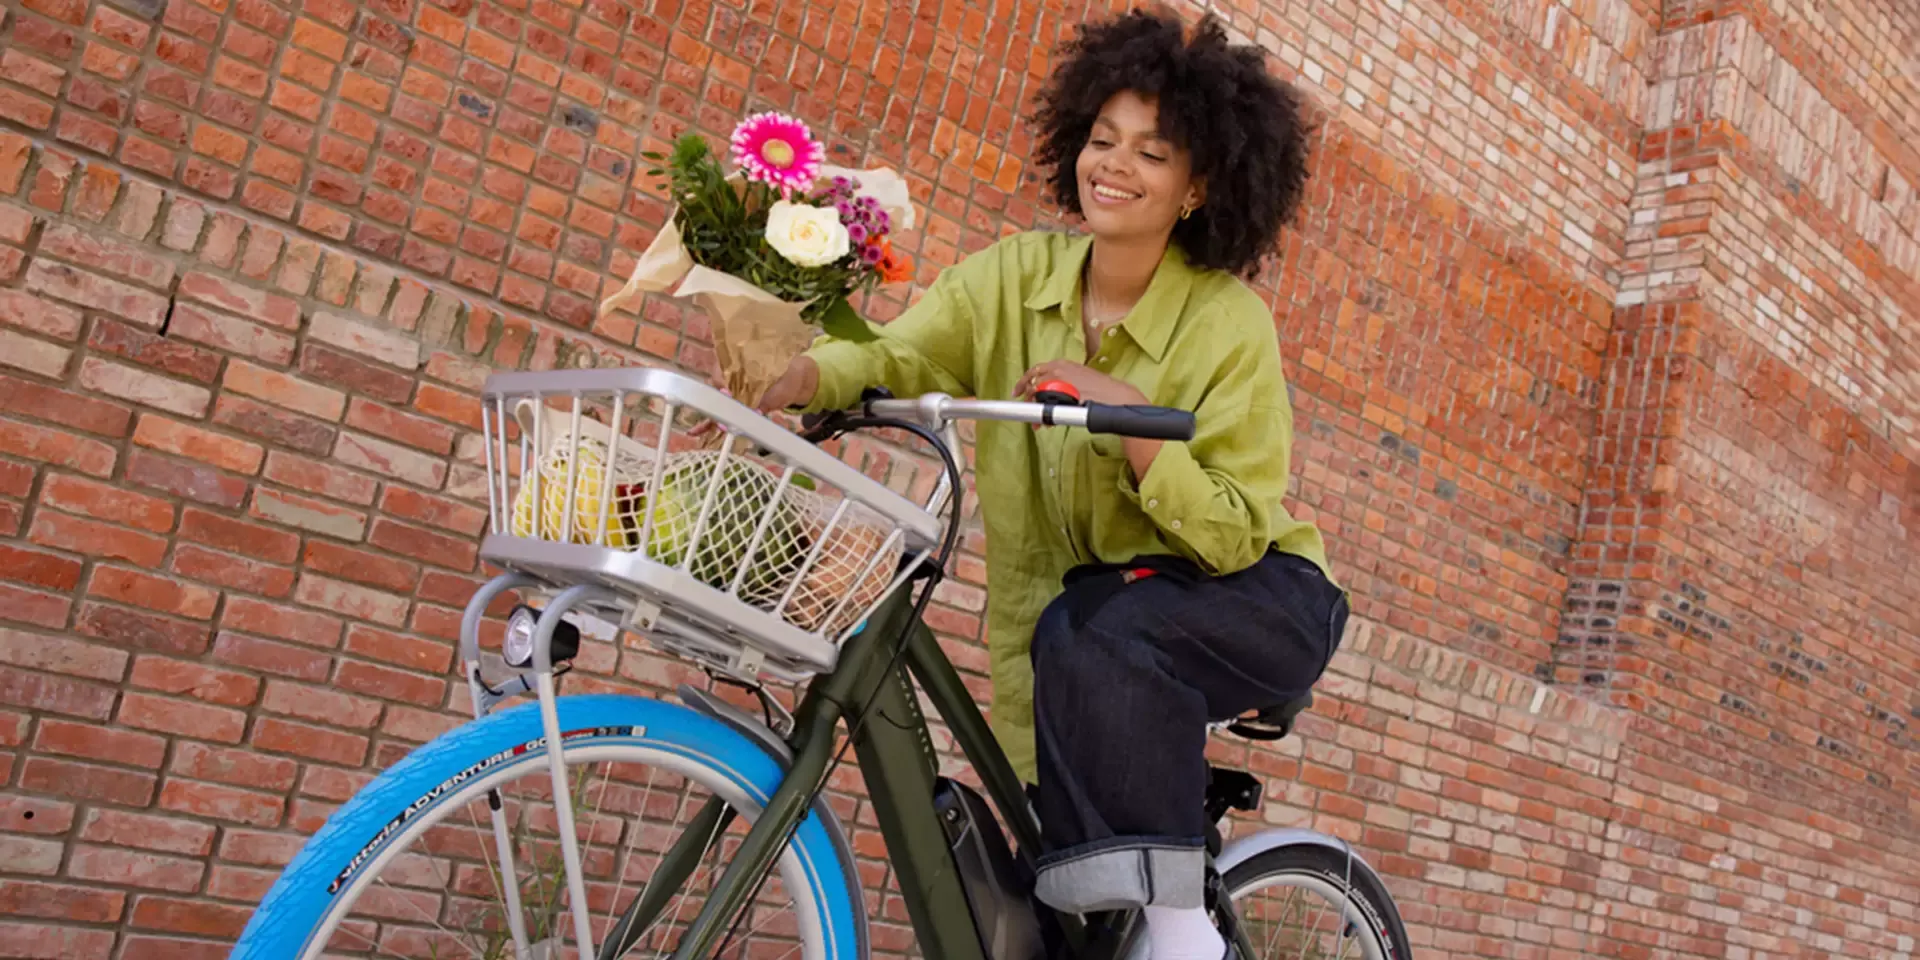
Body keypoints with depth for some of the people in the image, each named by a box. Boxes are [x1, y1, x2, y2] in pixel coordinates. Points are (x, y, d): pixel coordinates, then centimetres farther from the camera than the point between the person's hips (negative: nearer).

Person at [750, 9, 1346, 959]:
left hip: (1252, 605, -3)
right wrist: (803, 372, -41)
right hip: (1085, 611, 4)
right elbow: (898, 351, -20)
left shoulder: (1229, 322, -16)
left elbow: (1231, 539, -19)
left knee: (1102, 633, -34)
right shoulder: (1019, 275, -5)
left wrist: (1127, 416, -31)